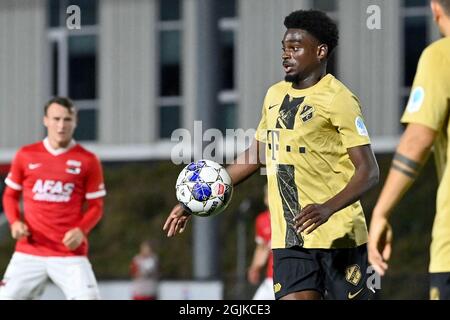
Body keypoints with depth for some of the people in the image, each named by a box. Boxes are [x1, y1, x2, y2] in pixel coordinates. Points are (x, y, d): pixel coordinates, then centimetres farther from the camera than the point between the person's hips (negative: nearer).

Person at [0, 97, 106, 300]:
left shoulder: (87, 161, 1)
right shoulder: (26, 155, 6)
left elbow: (96, 206, 6)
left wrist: (81, 230, -13)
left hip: (70, 251, -2)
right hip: (29, 252, 2)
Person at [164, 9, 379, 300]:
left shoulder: (338, 99, -10)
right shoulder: (275, 95, 13)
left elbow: (369, 171, -15)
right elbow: (255, 156, 25)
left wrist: (328, 208, -31)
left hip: (337, 235, -6)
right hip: (289, 237, 6)